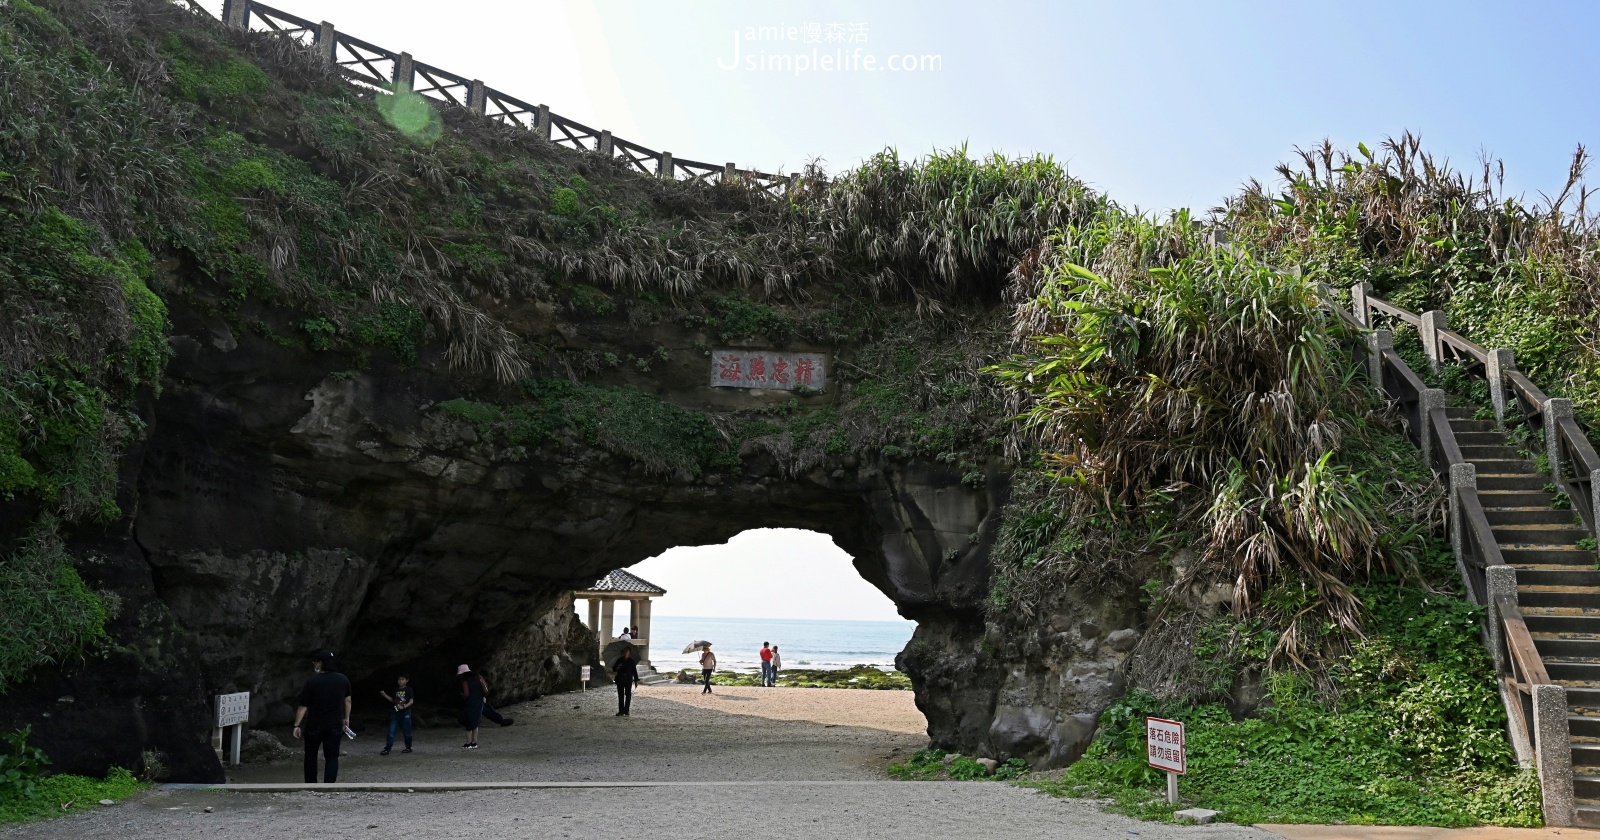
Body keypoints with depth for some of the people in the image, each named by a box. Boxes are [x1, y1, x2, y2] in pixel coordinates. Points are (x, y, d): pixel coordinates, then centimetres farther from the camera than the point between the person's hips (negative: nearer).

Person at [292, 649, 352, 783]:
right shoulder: (343, 679, 1)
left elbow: (303, 706, -10)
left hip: (314, 725, -2)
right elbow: (347, 700, 8)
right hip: (335, 725, 2)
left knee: (311, 755, 17)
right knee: (332, 757, 3)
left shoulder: (312, 681, -10)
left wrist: (297, 725, -5)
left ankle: (310, 786, 22)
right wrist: (346, 718, 17)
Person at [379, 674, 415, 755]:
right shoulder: (396, 690, 11)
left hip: (405, 713, -4)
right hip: (395, 712, 4)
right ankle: (387, 749, -4)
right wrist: (385, 695, 6)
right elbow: (393, 700, 17)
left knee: (407, 732, 5)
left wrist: (404, 706, -22)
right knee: (391, 731, -3)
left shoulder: (409, 689, -3)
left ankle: (408, 747, 19)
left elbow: (411, 701, -8)